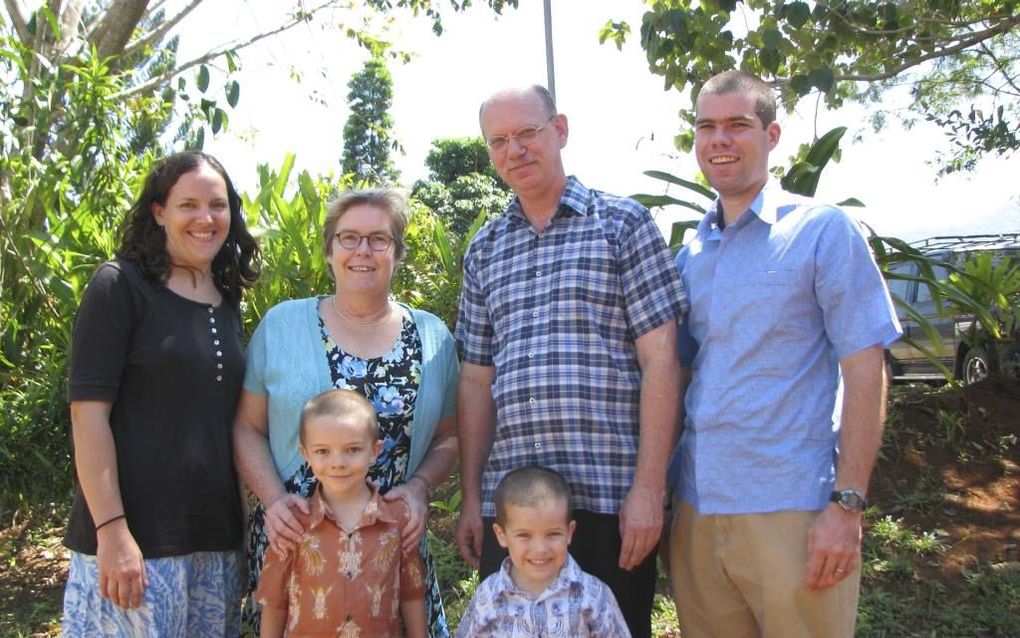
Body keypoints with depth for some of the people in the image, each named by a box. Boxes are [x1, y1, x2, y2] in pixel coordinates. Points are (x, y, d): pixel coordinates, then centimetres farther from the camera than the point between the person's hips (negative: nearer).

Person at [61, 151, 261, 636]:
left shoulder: (228, 303, 13)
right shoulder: (121, 286, -6)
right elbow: (88, 413, -12)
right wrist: (112, 531, -18)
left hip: (217, 537, 6)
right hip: (133, 539, -6)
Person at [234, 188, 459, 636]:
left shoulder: (432, 338, 6)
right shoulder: (280, 325, 2)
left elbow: (447, 438, 10)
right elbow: (248, 428, 3)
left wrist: (419, 486, -8)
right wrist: (273, 499, -11)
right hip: (293, 535, -1)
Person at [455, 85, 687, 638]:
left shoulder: (623, 223, 1)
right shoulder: (484, 250, 13)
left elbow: (659, 360, -5)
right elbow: (477, 380, 14)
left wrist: (648, 488, -12)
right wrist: (471, 497, 9)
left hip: (611, 496, -3)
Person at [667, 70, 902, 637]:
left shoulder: (823, 230, -3)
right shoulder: (691, 254, 12)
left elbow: (865, 368, -8)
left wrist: (847, 504, -14)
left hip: (792, 507, -5)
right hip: (697, 509, 5)